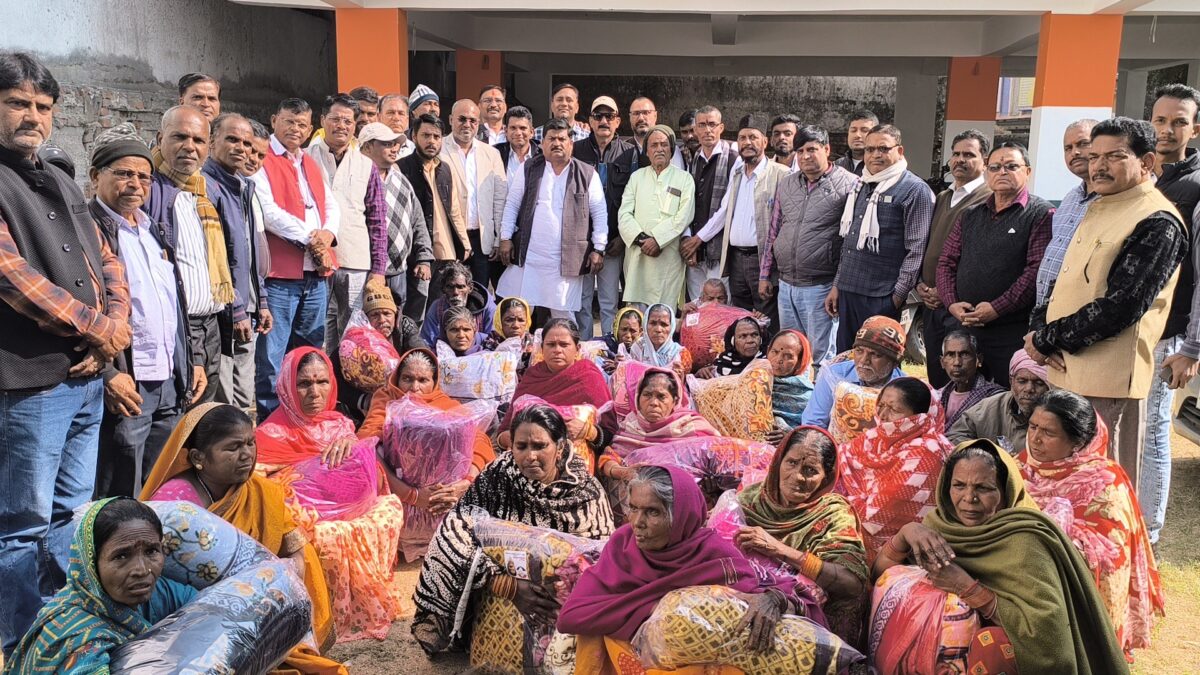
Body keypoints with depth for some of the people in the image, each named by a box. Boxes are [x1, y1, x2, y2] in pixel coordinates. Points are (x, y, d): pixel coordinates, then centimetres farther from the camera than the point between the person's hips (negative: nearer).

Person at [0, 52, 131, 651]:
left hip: (87, 377, 8)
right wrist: (96, 327, -12)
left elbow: (106, 261, 17)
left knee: (72, 516, 16)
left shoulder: (60, 184, 17)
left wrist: (116, 325, -1)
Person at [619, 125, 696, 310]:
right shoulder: (637, 177, 17)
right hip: (637, 255, 2)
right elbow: (624, 213, 7)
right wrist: (640, 239, -9)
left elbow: (683, 217, -3)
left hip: (669, 256, -2)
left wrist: (657, 240, -13)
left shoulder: (684, 179, 9)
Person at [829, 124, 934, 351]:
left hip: (882, 298, -7)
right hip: (848, 291, 7)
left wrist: (898, 295, -14)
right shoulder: (861, 187, 16)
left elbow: (916, 251, -11)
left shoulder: (915, 190, -6)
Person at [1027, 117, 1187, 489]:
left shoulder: (1158, 224, -13)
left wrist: (1047, 339, -13)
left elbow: (1121, 307, -20)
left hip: (1107, 381, -8)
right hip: (1065, 371, 8)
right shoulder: (1098, 208, 16)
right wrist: (1039, 327, 1)